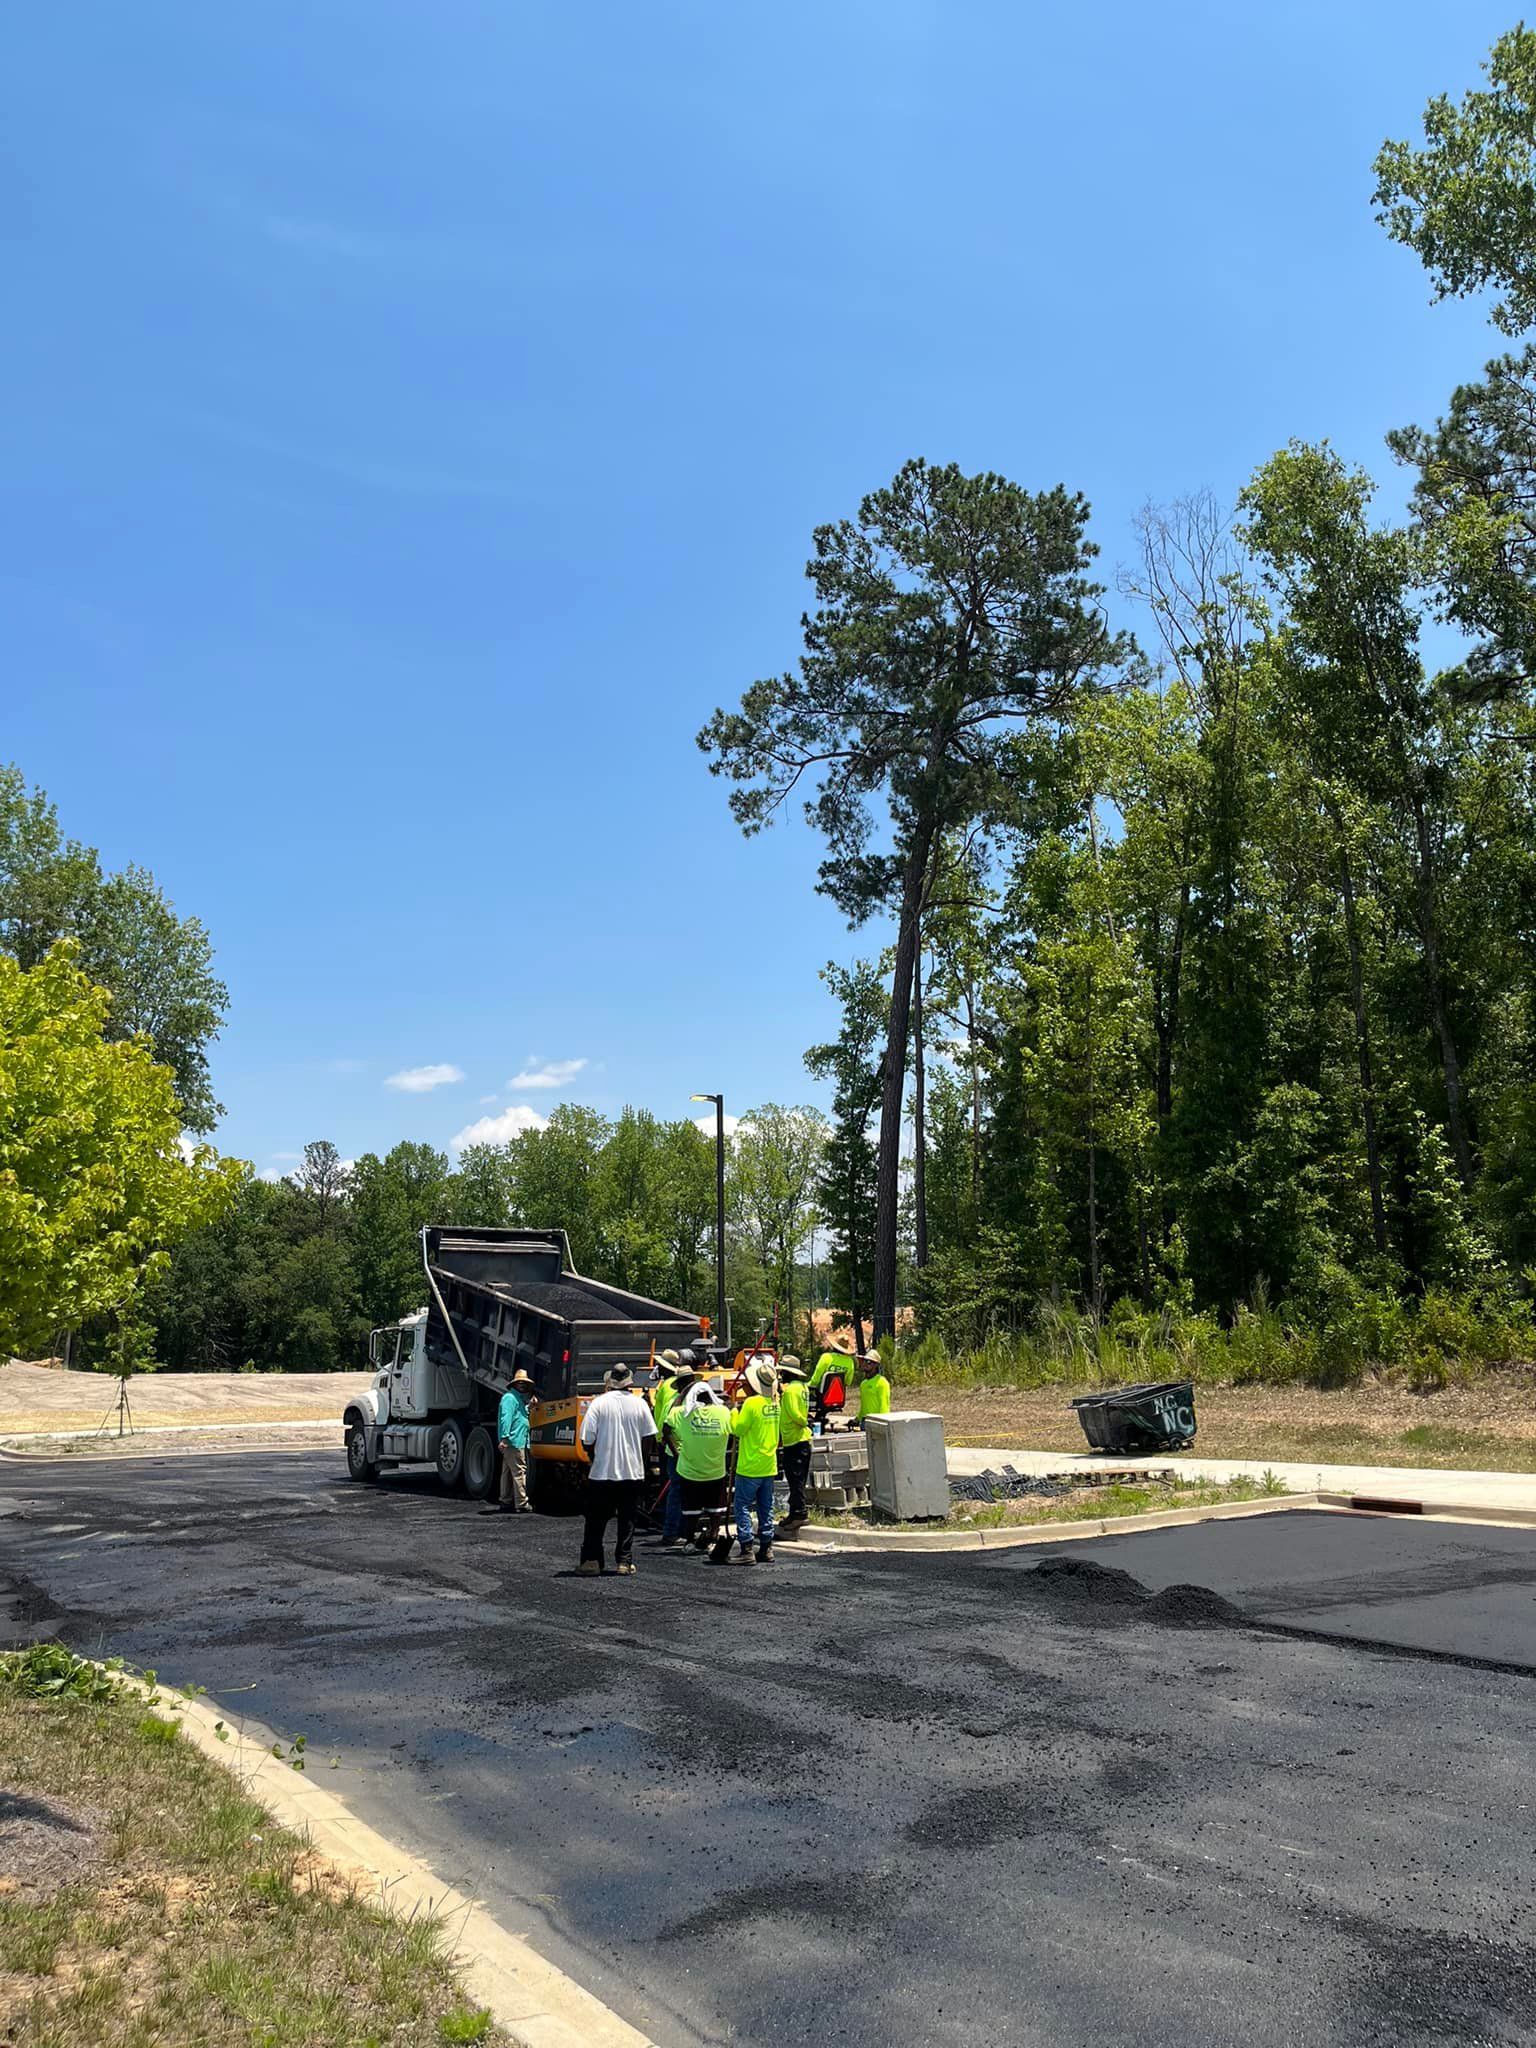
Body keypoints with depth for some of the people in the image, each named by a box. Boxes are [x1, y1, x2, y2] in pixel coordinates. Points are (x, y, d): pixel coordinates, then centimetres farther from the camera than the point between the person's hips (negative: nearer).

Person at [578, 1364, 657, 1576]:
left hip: (602, 1472, -2)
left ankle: (591, 1560, 8)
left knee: (596, 1519, 9)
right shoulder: (639, 1404, 0)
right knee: (627, 1519, 10)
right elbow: (647, 1439, 3)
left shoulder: (599, 1403, -7)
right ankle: (624, 1561, 8)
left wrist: (596, 1460, 10)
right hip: (633, 1472, 2)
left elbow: (588, 1441, -7)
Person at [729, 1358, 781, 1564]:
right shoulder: (775, 1402, 4)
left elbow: (738, 1429, -14)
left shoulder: (752, 1403, -18)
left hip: (750, 1466, -7)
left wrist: (734, 1412, 3)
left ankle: (746, 1550, -3)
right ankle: (766, 1549, 16)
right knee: (766, 1508, 13)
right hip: (769, 1465, 7)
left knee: (743, 1507, 0)